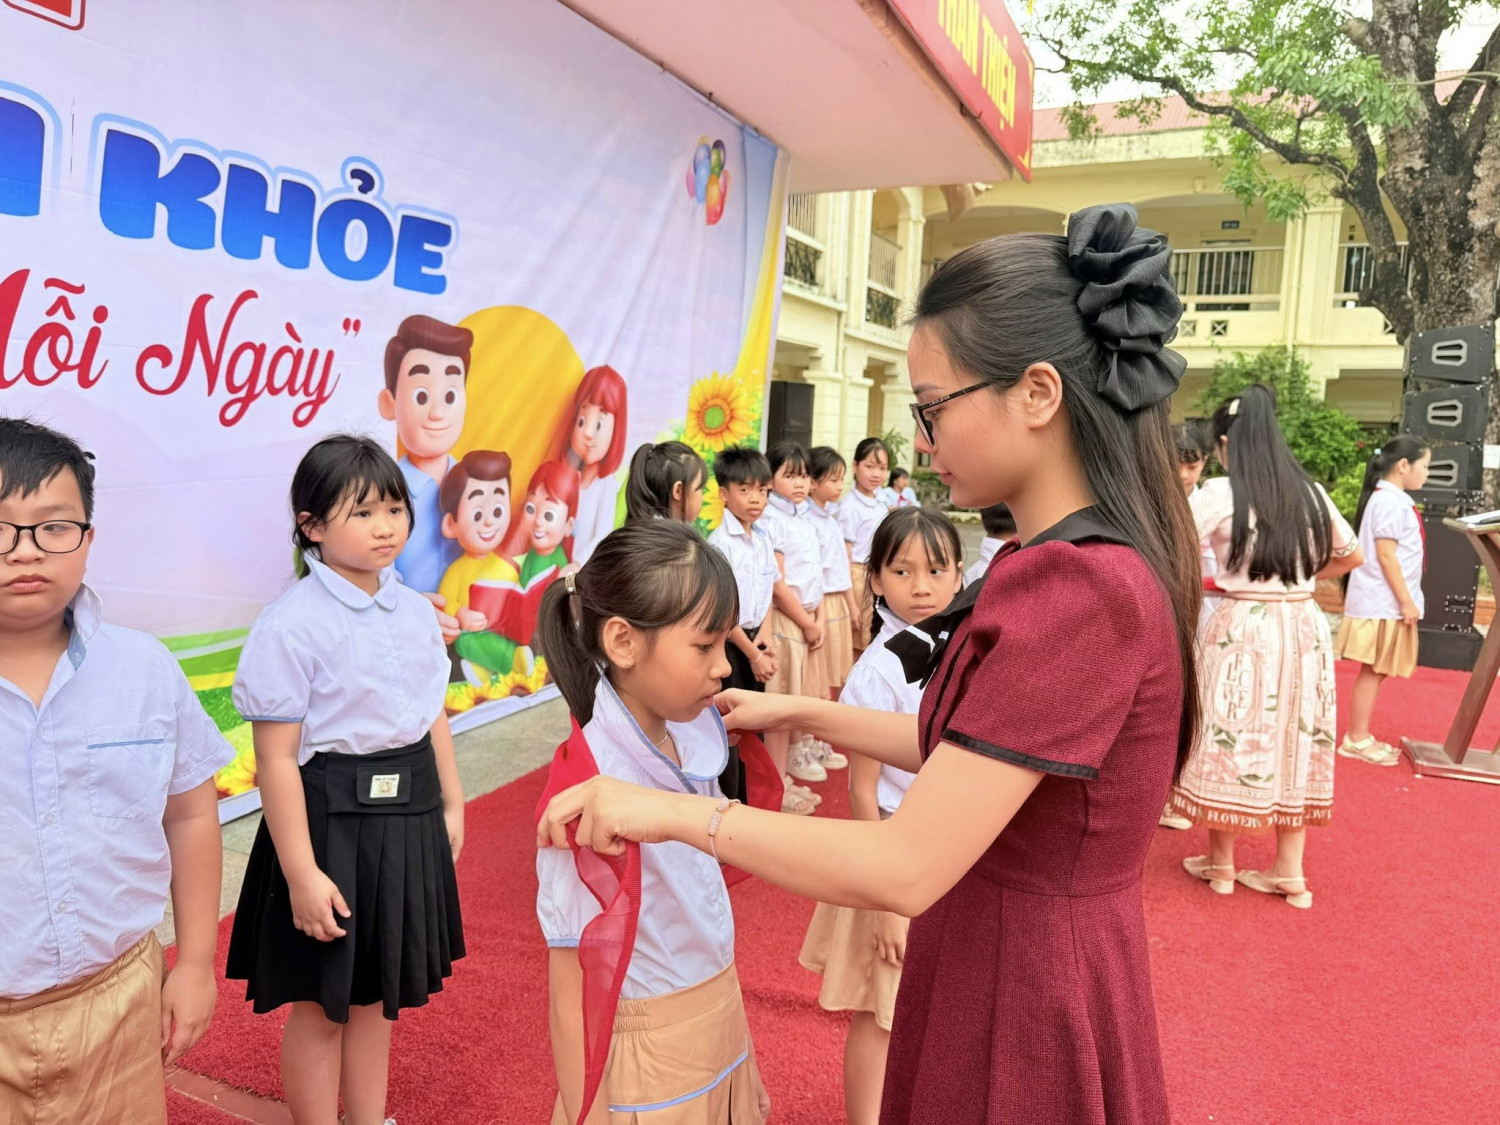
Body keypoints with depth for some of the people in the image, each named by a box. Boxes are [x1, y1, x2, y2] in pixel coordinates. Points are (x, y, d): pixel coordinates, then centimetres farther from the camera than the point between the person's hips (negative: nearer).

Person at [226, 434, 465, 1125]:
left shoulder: (415, 610, 3)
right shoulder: (291, 625, -18)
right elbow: (277, 758, -18)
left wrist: (451, 804, 15)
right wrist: (300, 872, -17)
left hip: (407, 813, 6)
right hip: (331, 817, -6)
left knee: (380, 989, 22)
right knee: (322, 1003, 11)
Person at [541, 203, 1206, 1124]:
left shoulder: (1075, 590, -28)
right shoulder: (1108, 557, 4)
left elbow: (906, 868, -28)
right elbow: (966, 752, 11)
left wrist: (676, 812, -20)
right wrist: (802, 713, 9)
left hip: (1019, 989, -9)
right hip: (1055, 960, 9)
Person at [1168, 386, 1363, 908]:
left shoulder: (1219, 494, -10)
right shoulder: (1311, 493, 6)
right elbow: (1352, 556, 20)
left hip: (1242, 630, -5)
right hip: (1304, 630, 5)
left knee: (1231, 744, 7)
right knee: (1291, 745, 13)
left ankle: (1221, 865, 21)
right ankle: (1289, 872, 23)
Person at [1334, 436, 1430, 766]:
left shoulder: (1392, 500, 15)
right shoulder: (1390, 501, -15)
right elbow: (1386, 555, -19)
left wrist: (1405, 601, 18)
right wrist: (1406, 602, -17)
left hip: (1386, 602, 9)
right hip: (1383, 603, -9)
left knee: (1377, 672, 12)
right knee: (1372, 672, -3)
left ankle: (1360, 737, 18)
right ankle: (1357, 740, 4)